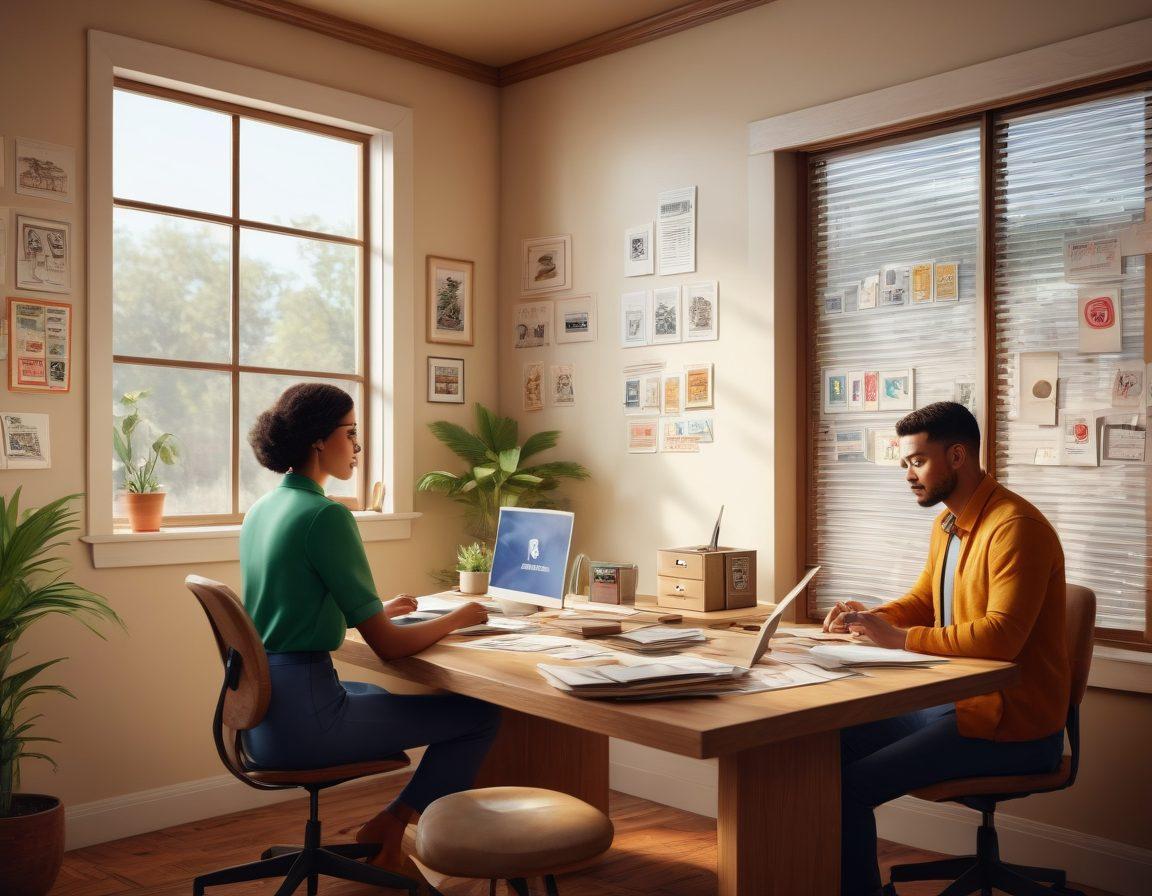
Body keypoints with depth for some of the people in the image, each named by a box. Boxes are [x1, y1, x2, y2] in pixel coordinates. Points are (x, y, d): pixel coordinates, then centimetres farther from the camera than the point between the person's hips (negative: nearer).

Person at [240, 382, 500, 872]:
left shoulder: (260, 510, 10)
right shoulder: (326, 515, -17)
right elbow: (387, 646, -16)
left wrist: (379, 609, 24)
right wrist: (458, 617, 1)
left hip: (259, 714, 10)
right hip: (301, 718, -10)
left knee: (386, 696, 35)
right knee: (481, 715, -1)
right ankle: (387, 827, 9)